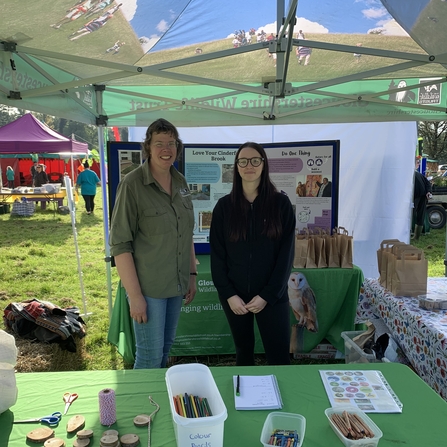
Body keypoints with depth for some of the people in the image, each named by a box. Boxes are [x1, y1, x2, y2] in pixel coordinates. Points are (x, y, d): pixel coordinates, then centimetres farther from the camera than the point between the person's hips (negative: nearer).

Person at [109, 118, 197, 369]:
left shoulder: (180, 182, 4)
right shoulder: (132, 185, -14)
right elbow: (120, 244, -15)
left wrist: (192, 275, 10)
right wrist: (135, 294, -17)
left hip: (177, 283, 6)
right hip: (148, 286, -6)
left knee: (167, 346, 20)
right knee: (151, 354, 3)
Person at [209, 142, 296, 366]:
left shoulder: (281, 203, -3)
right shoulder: (224, 206, 0)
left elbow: (286, 254, -5)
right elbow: (217, 255, 0)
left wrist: (267, 295, -10)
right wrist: (228, 294, -8)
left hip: (272, 296, -1)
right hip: (234, 296, 2)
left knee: (279, 356, 2)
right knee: (243, 351, 16)